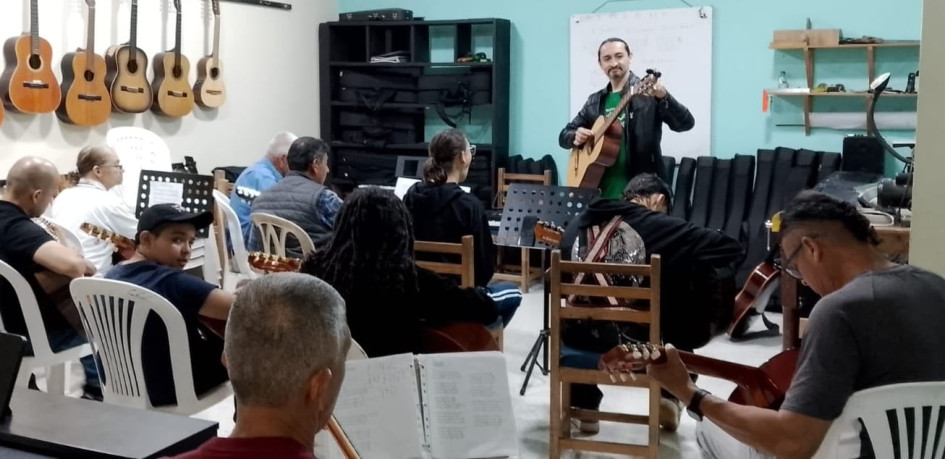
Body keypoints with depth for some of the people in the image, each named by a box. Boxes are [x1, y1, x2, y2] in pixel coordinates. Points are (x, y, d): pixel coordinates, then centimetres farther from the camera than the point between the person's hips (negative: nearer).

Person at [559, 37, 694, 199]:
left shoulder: (648, 93, -4)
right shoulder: (595, 101, 12)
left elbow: (685, 124, -14)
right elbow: (564, 135, 18)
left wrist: (664, 97, -32)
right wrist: (575, 137, -6)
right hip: (602, 193, 5)